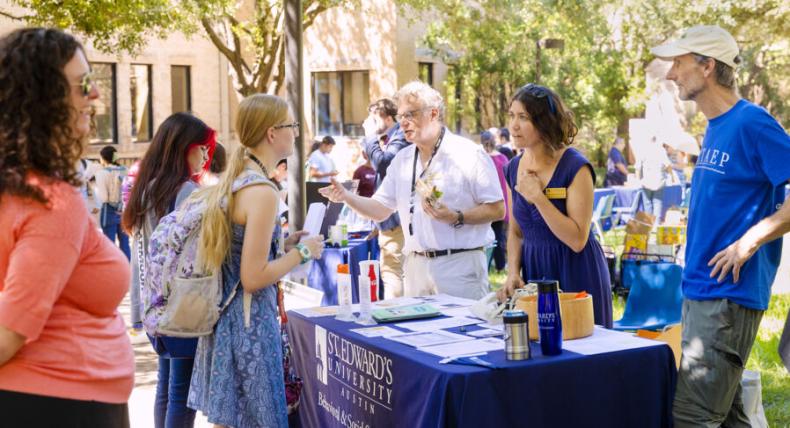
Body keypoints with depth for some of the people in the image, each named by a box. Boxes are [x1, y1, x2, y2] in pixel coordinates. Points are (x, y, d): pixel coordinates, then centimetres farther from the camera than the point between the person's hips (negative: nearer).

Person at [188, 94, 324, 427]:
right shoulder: (262, 192, -20)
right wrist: (302, 253, -10)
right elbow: (254, 278, -22)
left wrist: (280, 247, 13)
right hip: (249, 321, -9)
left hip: (224, 313, 9)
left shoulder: (232, 182, 8)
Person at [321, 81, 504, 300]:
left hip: (460, 264, -5)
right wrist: (346, 196, -3)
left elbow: (497, 210, -8)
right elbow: (380, 209, 13)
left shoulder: (469, 154, -5)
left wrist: (457, 218, -20)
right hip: (416, 265, 5)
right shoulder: (402, 160, 14)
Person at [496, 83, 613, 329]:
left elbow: (577, 240, -20)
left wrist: (537, 197, -22)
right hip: (534, 272, 5)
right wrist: (513, 273, -2)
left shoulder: (576, 168, -14)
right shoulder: (514, 168, 5)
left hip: (575, 276, -5)